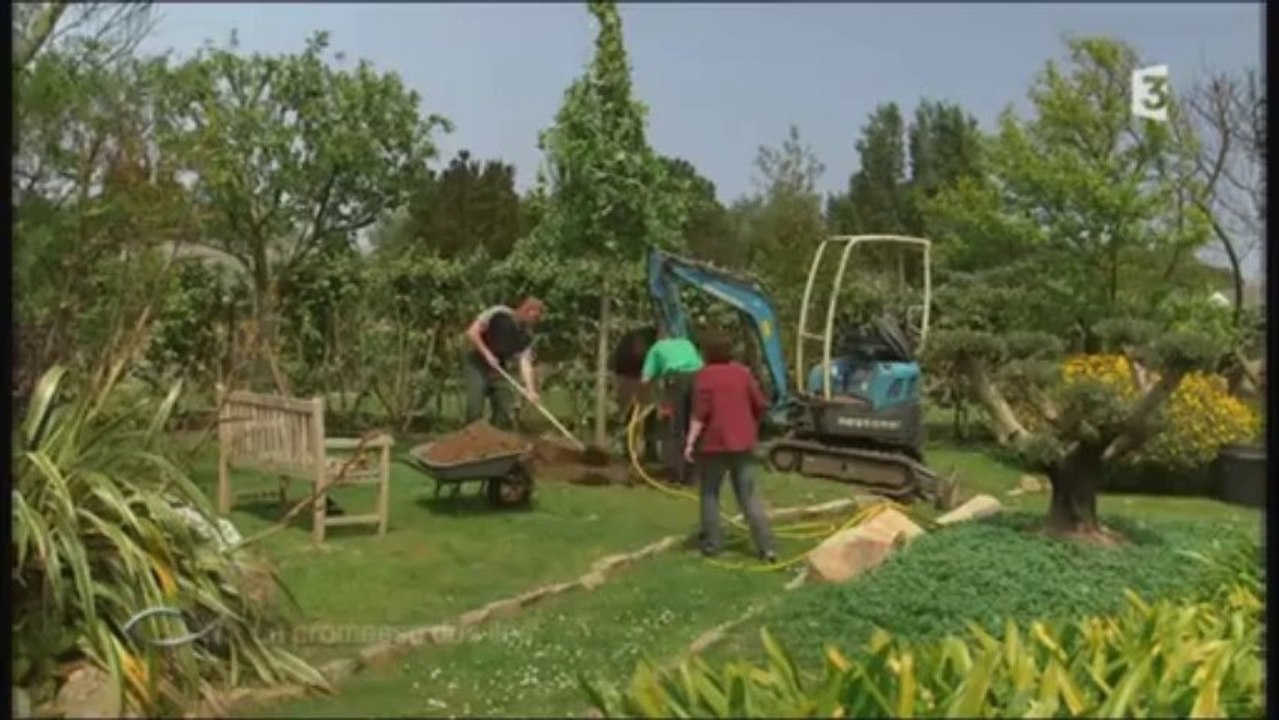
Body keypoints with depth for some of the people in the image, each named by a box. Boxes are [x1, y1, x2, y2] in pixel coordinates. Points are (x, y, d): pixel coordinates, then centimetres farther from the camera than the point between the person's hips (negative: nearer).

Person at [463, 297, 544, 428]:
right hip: (476, 364, -5)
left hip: (499, 370, 5)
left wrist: (530, 390, -25)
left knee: (504, 412, 0)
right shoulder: (498, 314, -15)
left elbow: (525, 363, -11)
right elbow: (472, 332, -16)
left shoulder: (526, 336, -3)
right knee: (475, 411, -15)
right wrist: (487, 354, -23)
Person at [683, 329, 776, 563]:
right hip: (743, 442, 4)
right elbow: (760, 405, 5)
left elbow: (700, 413, -15)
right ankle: (767, 546, 2)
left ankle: (712, 543, 16)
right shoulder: (743, 372, 5)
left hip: (715, 442, -4)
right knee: (748, 496, 8)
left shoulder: (705, 375, -8)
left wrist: (690, 442, -13)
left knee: (710, 493, 13)